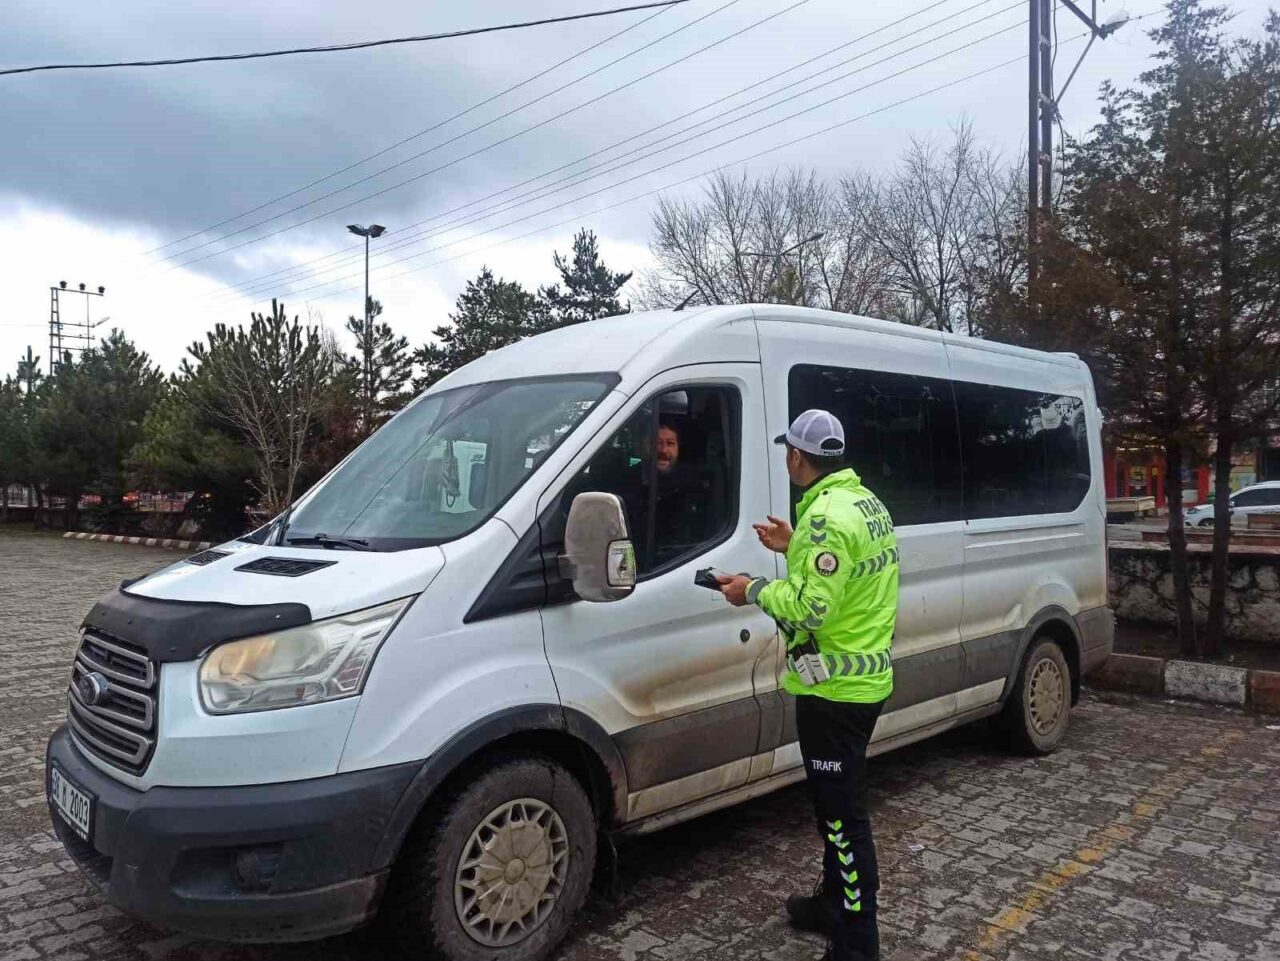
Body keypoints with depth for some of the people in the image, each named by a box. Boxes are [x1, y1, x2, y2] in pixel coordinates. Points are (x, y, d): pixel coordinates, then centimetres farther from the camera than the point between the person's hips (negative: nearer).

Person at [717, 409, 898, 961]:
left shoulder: (827, 515, -21)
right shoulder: (865, 500, 10)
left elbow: (812, 607, -25)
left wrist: (755, 591, -11)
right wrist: (795, 549, 16)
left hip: (835, 688, -10)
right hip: (866, 678, 10)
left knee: (843, 813, 0)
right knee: (837, 804, 22)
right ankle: (835, 903, 38)